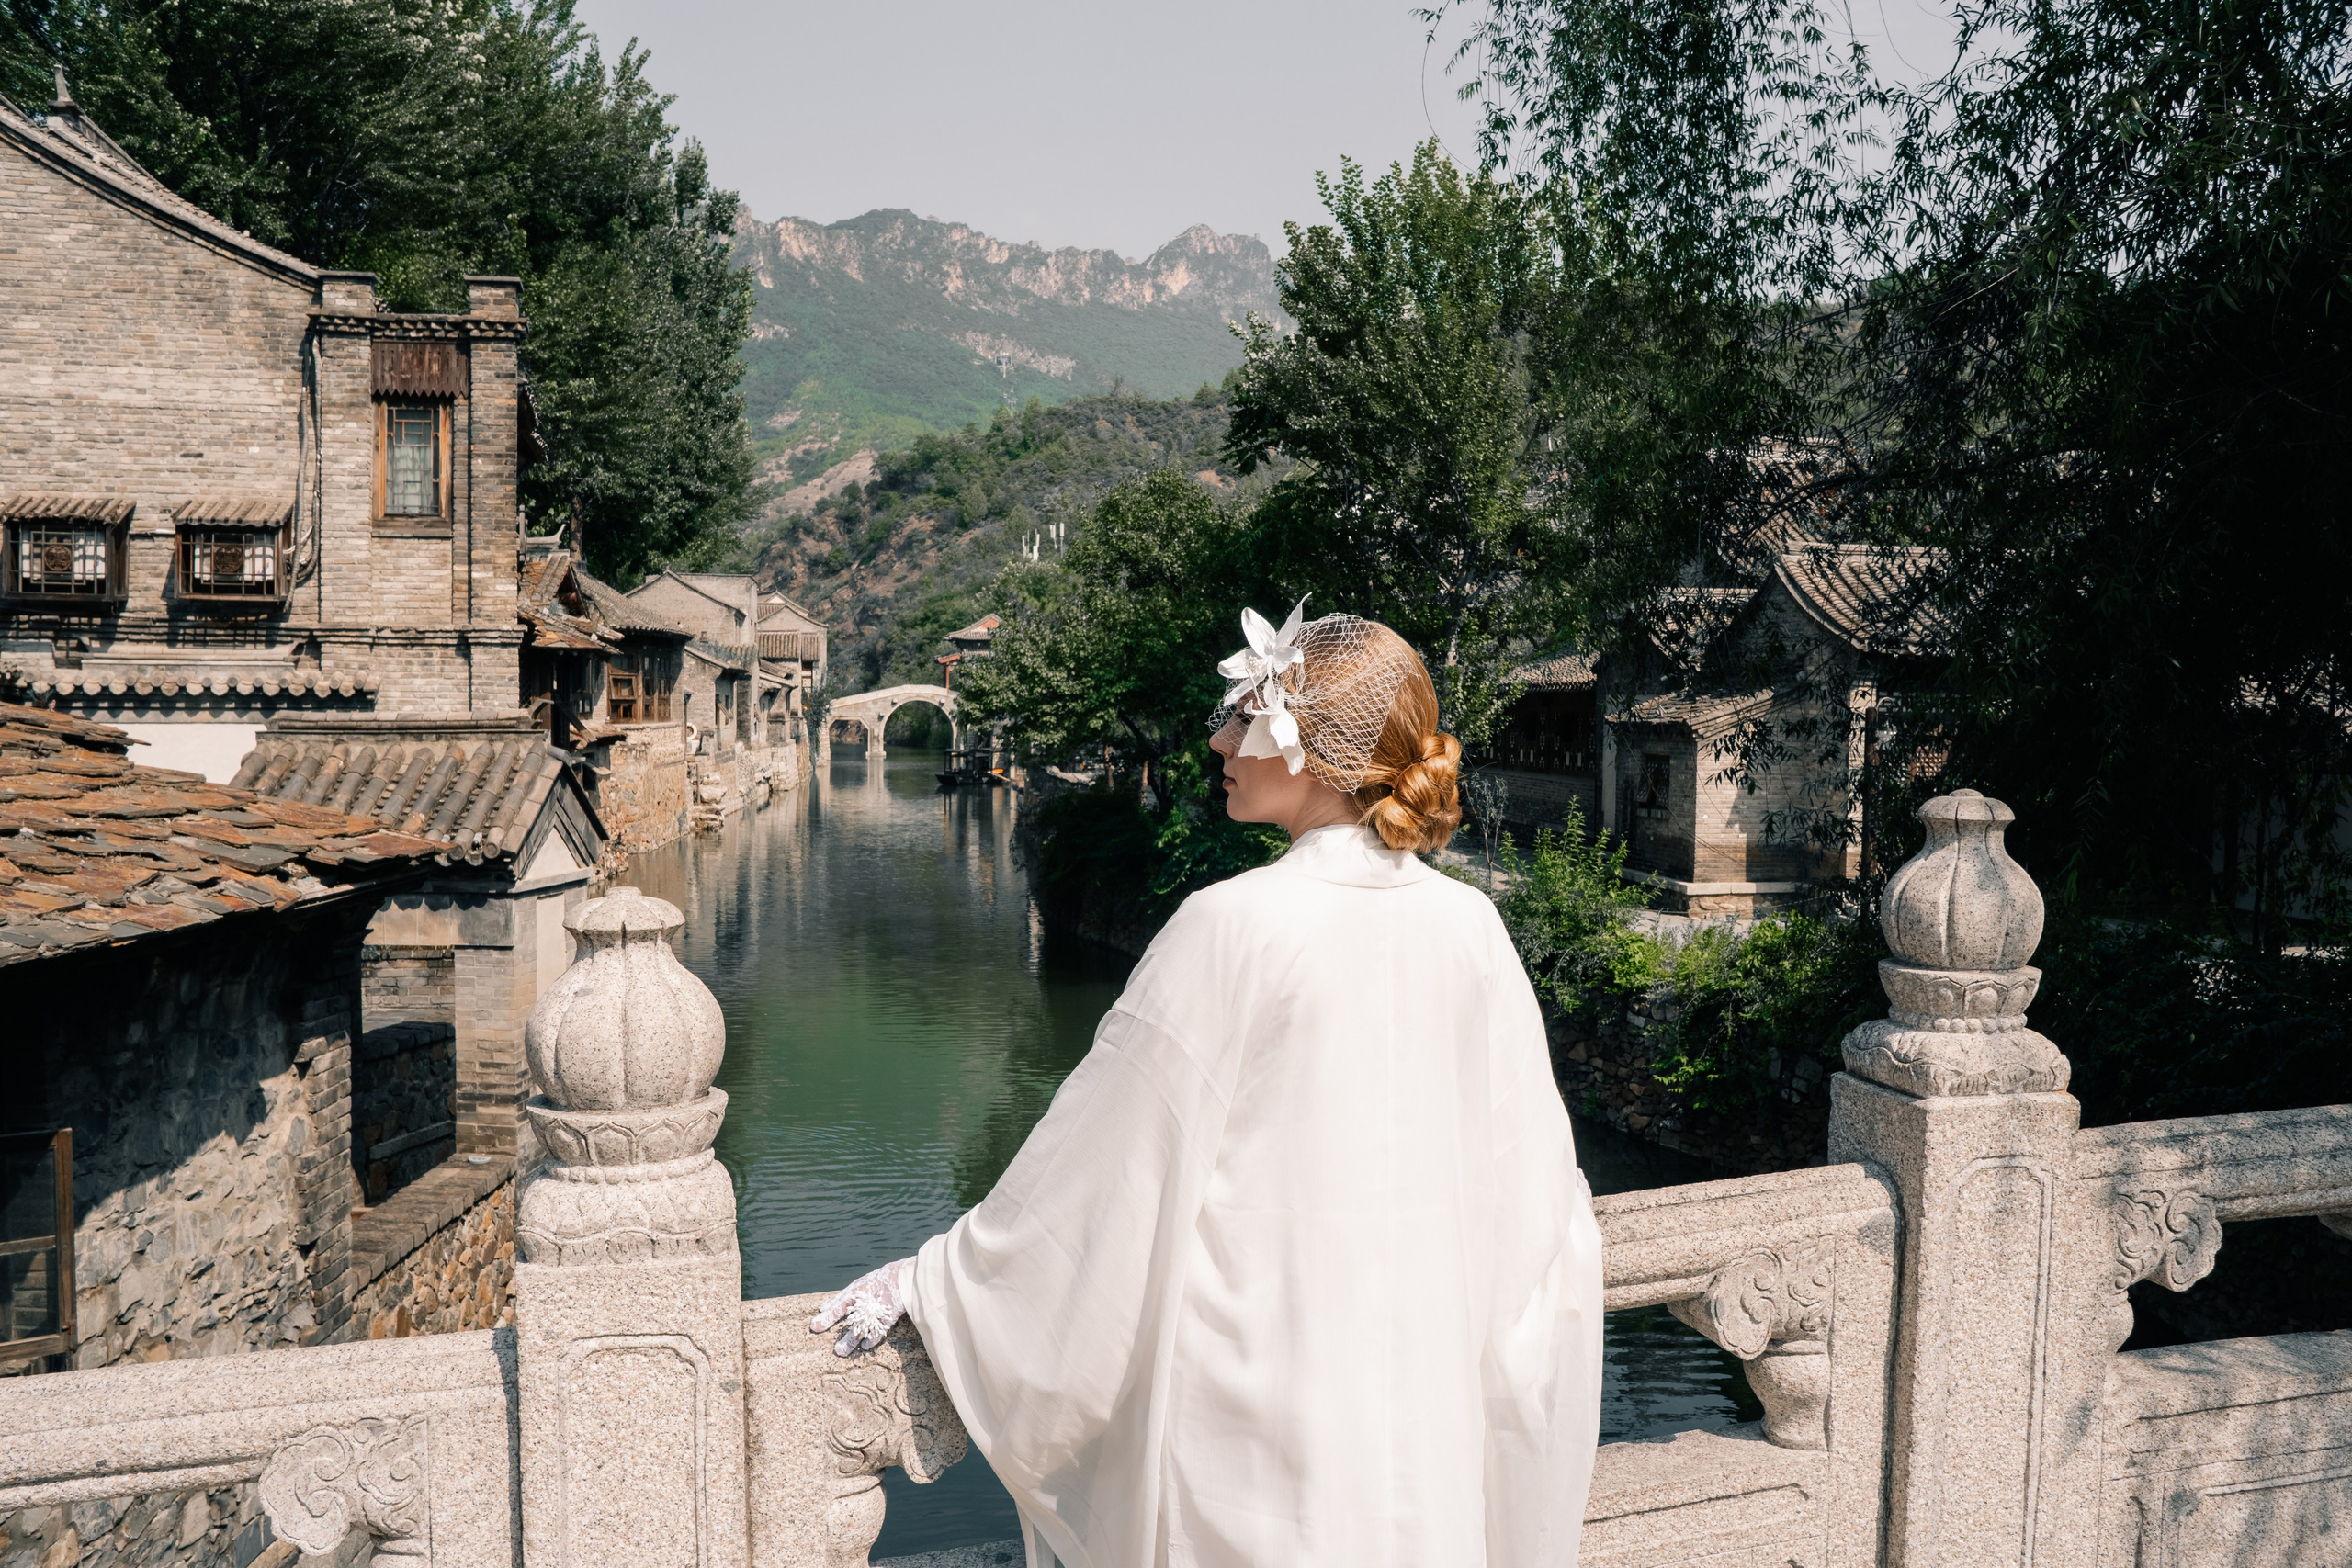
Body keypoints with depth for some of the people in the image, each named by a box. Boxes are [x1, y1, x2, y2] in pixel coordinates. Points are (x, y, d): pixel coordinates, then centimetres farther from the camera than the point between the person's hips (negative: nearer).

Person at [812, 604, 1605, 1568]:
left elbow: (1098, 1167, -11)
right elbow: (1526, 1168, 6)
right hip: (1430, 1388, 5)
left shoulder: (1235, 929, -18)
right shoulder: (1470, 928, -3)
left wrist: (925, 1280, 1)